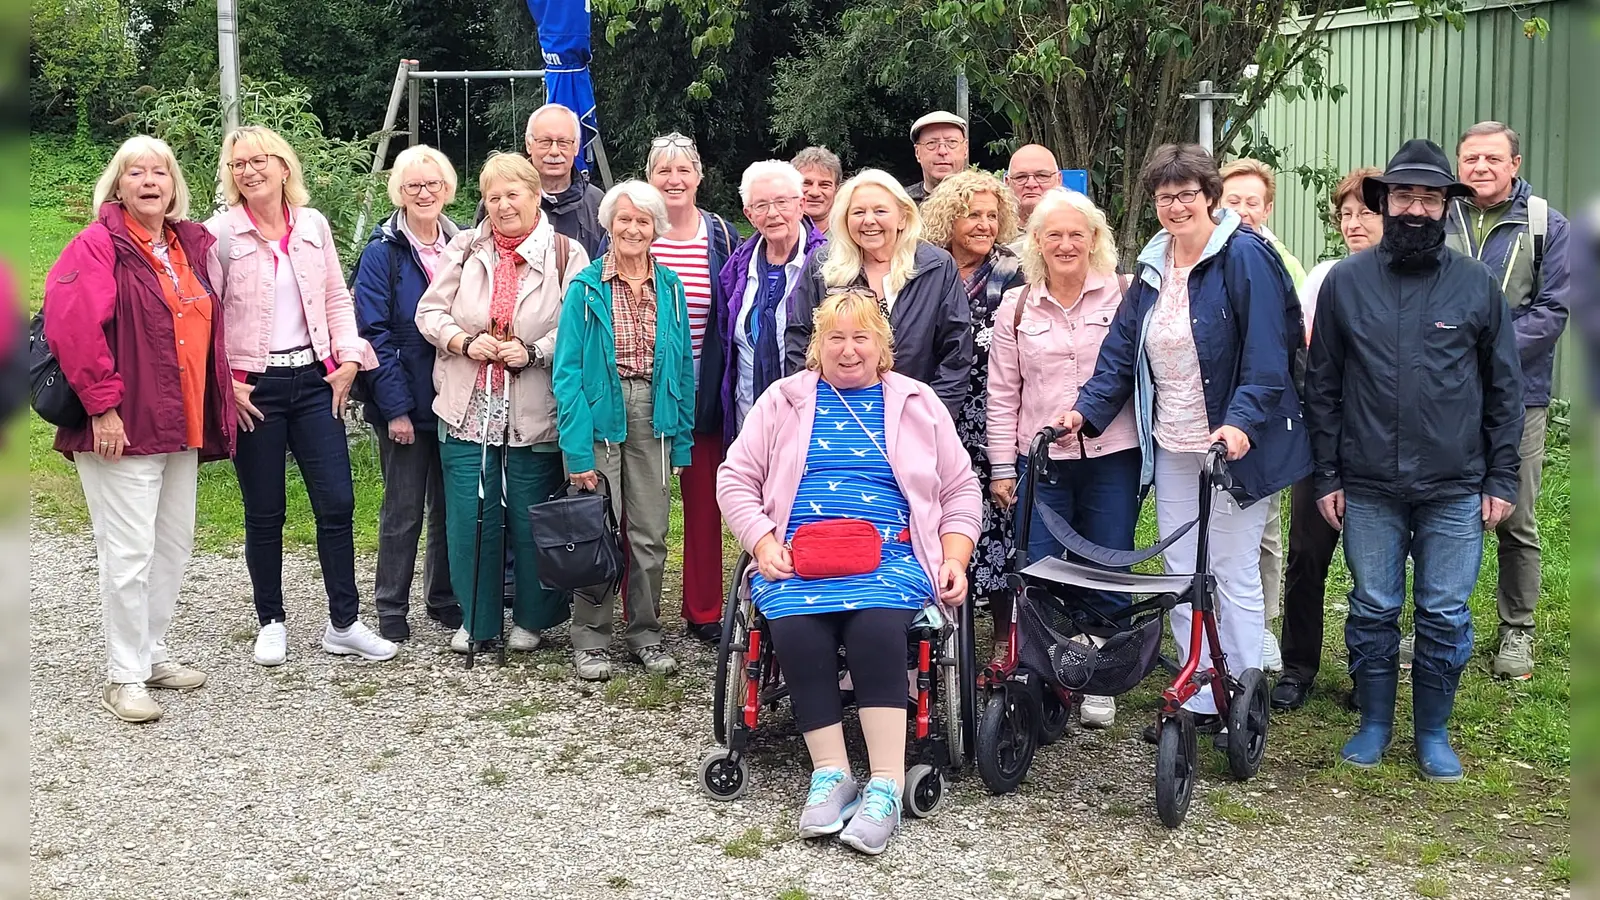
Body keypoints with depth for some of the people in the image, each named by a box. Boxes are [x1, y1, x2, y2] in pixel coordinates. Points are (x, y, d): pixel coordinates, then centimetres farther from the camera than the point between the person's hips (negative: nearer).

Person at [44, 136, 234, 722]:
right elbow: (71, 324, -20)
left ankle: (153, 653, 29)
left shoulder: (192, 244, 12)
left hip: (181, 427, 8)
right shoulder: (98, 245, -10)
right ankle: (123, 678, 6)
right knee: (130, 553, -4)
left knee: (175, 545, 15)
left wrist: (218, 398, 14)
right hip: (123, 428, -8)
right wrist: (102, 404, -22)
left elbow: (209, 325, 22)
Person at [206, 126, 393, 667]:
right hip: (253, 388, -3)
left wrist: (348, 359, 2)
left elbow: (337, 298, 12)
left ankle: (344, 624, 10)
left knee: (337, 502, 0)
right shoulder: (219, 234, -5)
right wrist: (223, 384, -11)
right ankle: (271, 623, 21)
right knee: (265, 513, 5)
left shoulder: (313, 225, 6)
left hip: (314, 379, 3)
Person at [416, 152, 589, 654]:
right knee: (470, 517, 4)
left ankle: (533, 619, 22)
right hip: (468, 410, 2)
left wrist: (533, 352, -17)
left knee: (530, 519, 5)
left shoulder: (565, 254, 0)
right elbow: (430, 313, 7)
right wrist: (466, 342, -10)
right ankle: (476, 619, 19)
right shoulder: (464, 249, 8)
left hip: (534, 415, -2)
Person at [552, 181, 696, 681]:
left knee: (651, 535, 6)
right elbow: (567, 370, -6)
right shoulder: (586, 288, -3)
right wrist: (577, 448, -13)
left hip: (654, 419, 3)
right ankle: (590, 640, 12)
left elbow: (684, 367, 10)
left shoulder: (670, 288, 8)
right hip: (600, 418, -3)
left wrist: (682, 441, 4)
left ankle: (645, 635, 20)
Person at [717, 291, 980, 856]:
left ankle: (884, 788, -31)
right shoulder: (783, 401, 17)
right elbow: (736, 480, 14)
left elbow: (960, 491, 19)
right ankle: (830, 774, -22)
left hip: (891, 556, -1)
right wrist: (764, 544, -2)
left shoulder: (918, 404, 18)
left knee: (876, 624, -34)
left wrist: (955, 559, 4)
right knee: (797, 629, -32)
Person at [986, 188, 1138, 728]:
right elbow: (1002, 394, 7)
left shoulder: (1123, 296, 1)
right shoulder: (1016, 308, 6)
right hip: (1041, 460, 1)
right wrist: (1001, 468, 5)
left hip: (1112, 457, -1)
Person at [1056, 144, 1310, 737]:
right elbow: (1123, 347, 12)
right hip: (1172, 446, 7)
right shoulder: (1153, 266, 11)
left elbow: (1265, 352, -18)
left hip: (1233, 443, -7)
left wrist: (1242, 421, -29)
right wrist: (1087, 409, 1)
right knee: (1181, 575, 10)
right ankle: (1198, 702, 20)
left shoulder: (1246, 258, -12)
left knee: (1233, 575, 1)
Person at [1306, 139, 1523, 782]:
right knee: (1372, 610, 9)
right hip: (1367, 488, 0)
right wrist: (1327, 476, 2)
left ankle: (1434, 731, 21)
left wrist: (1501, 480, 1)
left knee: (1445, 616, 6)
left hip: (1455, 489, 0)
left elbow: (1504, 388, 5)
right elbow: (1322, 385, 5)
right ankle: (1374, 723, 25)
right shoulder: (1345, 282, 2)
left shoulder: (1477, 284, 1)